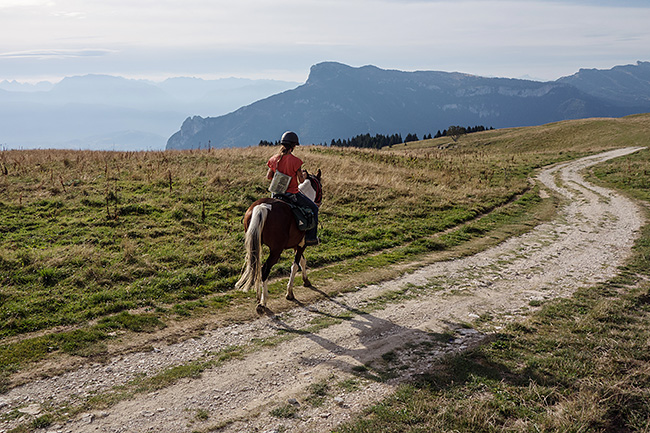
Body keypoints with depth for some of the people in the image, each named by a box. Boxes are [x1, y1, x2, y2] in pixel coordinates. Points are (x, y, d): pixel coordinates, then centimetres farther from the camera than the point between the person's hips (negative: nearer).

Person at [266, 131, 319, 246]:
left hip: (276, 193, 6)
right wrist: (303, 174, 8)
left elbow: (268, 176, 7)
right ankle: (311, 237, 12)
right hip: (292, 194, -5)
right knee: (314, 208, 14)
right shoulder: (295, 160, -18)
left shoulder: (274, 158, -2)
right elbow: (301, 180, -14)